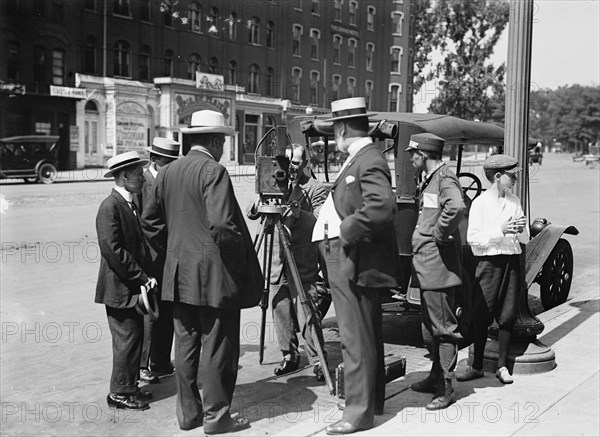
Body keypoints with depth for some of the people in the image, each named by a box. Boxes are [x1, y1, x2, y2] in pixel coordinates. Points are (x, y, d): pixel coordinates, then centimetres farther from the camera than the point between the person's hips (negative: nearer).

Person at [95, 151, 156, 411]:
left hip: (134, 286, 9)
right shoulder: (110, 207, -16)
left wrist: (144, 277, 7)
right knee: (127, 339, -2)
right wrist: (142, 278, -18)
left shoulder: (130, 205, 13)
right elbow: (113, 250, -22)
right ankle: (120, 393, 10)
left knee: (135, 338, 14)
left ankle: (129, 387, 26)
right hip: (120, 289, -9)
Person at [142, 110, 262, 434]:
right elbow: (220, 224, -23)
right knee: (217, 345, 3)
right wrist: (240, 250, -9)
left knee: (185, 344, 13)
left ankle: (188, 412, 23)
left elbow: (150, 223, 13)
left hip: (179, 274, 7)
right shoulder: (213, 171, -14)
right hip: (213, 273, -7)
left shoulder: (167, 172, 9)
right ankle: (216, 415, 11)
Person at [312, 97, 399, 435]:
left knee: (357, 339, -3)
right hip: (351, 263, 10)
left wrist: (347, 229, -21)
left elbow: (382, 207, -30)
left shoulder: (369, 160, -16)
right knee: (367, 336, 18)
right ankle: (373, 400, 31)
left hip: (356, 264, -10)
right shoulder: (360, 158, 15)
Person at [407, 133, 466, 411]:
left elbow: (456, 207, -36)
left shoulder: (444, 178, -15)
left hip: (438, 266, -11)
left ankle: (446, 388, 4)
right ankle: (436, 377, 31)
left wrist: (440, 235, -23)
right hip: (426, 265, 11)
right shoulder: (429, 179, 16)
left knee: (443, 327, -4)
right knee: (432, 324, 19)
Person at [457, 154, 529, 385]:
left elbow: (525, 239, 13)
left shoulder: (515, 202, 10)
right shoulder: (480, 203, -2)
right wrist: (501, 231, -16)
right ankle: (477, 366, 12)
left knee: (507, 315, 4)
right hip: (488, 262, -3)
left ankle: (502, 366, 15)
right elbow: (473, 238, -10)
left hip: (511, 262, 4)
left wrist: (521, 229, -9)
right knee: (481, 316, 1)